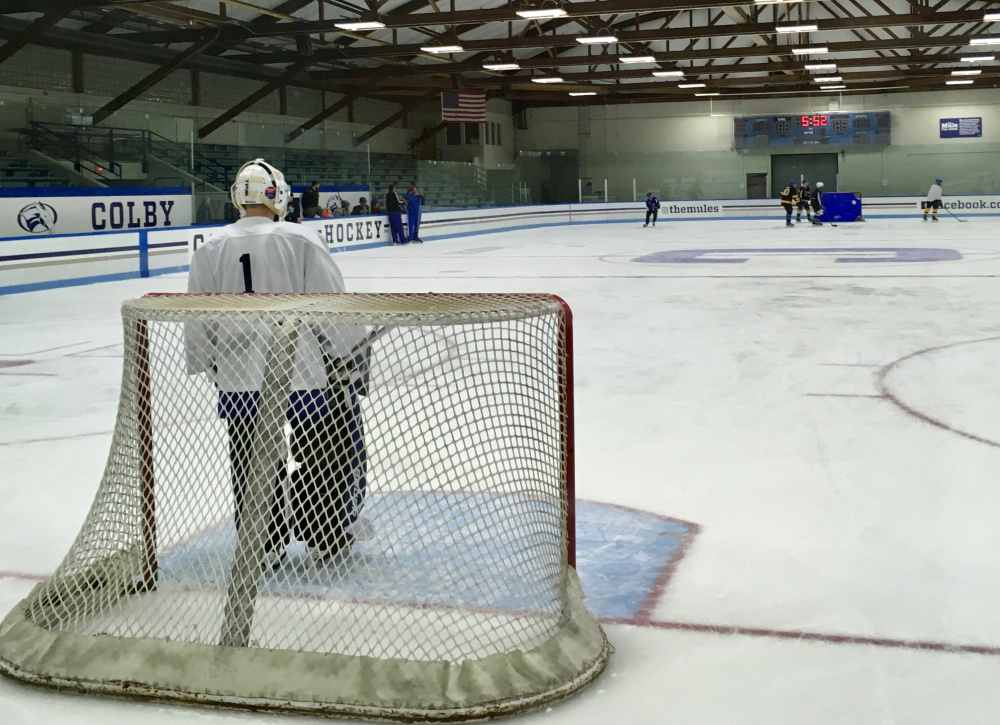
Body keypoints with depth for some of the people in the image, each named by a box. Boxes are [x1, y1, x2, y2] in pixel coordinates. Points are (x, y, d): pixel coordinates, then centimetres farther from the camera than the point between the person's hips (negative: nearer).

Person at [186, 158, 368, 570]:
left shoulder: (211, 249, 2)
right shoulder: (301, 240, -9)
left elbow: (197, 324, 7)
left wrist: (206, 367, 22)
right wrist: (353, 357, 4)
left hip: (239, 381, 3)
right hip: (304, 375, -3)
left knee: (252, 463, 17)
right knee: (324, 455, 16)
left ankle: (263, 547, 23)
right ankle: (325, 539, 24)